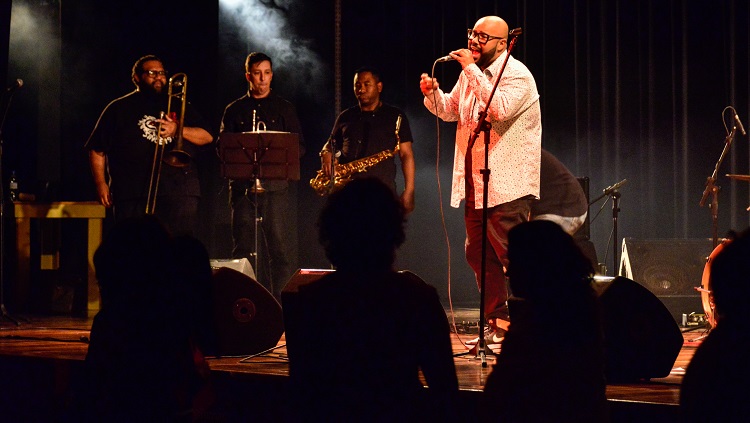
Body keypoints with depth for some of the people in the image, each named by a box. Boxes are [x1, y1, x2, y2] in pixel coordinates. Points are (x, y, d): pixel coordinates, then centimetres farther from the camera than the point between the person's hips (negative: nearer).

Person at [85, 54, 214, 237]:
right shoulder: (119, 109, 13)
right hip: (133, 194, -1)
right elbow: (97, 150, 10)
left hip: (179, 193, 1)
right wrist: (101, 183, 0)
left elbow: (207, 136, 9)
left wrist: (178, 130, -8)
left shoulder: (179, 106, 19)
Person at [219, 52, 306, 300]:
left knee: (280, 247, -8)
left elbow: (299, 147, 7)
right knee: (243, 249, 2)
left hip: (275, 185, -2)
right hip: (242, 185, 2)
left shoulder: (284, 109, 11)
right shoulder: (234, 110, 14)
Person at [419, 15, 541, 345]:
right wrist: (432, 93, 3)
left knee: (513, 256, -9)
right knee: (478, 255, 11)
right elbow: (450, 110, 24)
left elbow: (500, 109, -27)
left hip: (507, 182, -9)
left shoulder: (516, 74, -10)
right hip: (474, 180, 9)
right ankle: (497, 323, 18)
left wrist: (471, 70, -23)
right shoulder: (472, 73, 14)